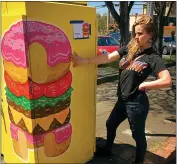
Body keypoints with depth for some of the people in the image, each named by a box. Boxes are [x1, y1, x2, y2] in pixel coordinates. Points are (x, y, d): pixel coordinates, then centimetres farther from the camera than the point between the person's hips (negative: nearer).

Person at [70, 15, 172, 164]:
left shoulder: (153, 57, -14)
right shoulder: (128, 49, 2)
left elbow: (167, 81, -24)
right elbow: (108, 58, -9)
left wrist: (143, 85, -17)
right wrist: (85, 61, -18)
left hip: (136, 103, -7)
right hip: (122, 100, 7)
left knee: (138, 135, 12)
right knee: (110, 124, 24)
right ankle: (107, 151, 51)